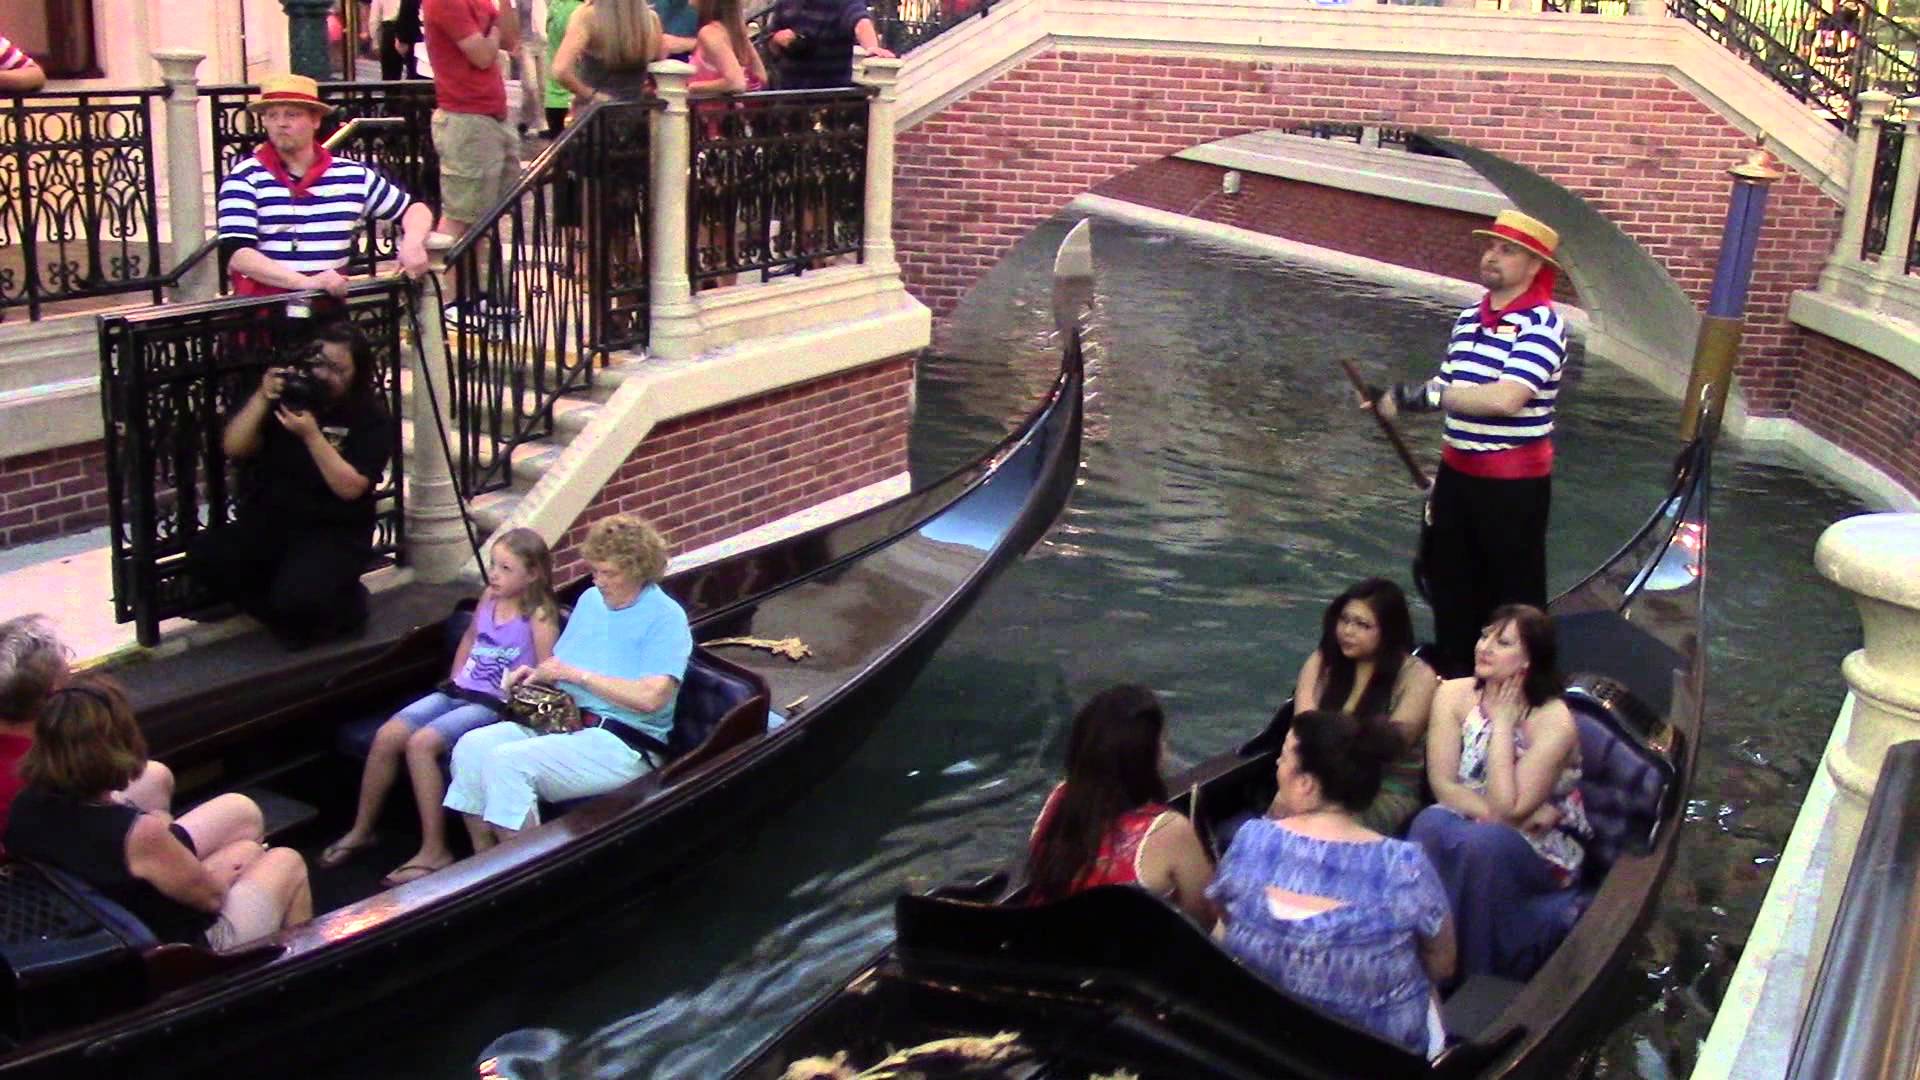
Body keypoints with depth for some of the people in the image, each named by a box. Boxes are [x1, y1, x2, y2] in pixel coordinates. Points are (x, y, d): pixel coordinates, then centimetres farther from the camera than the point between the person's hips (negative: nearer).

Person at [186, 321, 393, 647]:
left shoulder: (371, 418, -6)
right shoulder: (287, 395, 5)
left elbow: (350, 487, -16)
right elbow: (233, 449, -2)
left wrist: (311, 435, -26)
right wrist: (262, 398, -15)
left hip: (334, 534, -5)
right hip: (268, 522, 5)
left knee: (297, 598, -32)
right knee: (204, 556, -21)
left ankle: (344, 604, 5)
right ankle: (295, 616, -2)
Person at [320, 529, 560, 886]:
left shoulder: (539, 617, -11)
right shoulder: (489, 598, 10)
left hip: (495, 705, -7)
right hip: (458, 692, 7)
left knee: (421, 743, -27)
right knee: (387, 736, -10)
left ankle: (434, 851, -19)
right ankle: (361, 831, 9)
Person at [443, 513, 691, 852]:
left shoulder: (665, 618, -8)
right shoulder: (590, 599, 17)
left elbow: (651, 698, -21)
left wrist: (577, 674, -15)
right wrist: (532, 675, 1)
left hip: (622, 744, -8)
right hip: (561, 721, 8)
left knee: (508, 761, -27)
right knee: (472, 746, -15)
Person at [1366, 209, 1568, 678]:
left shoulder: (1541, 322, -15)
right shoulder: (1468, 318, 10)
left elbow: (1506, 397, -28)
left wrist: (1426, 393, -25)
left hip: (1514, 482, -8)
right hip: (1457, 473, 8)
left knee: (1514, 593, 4)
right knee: (1450, 584, 17)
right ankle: (1452, 677, 32)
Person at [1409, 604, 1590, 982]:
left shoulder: (1553, 721, -19)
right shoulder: (1454, 695, -6)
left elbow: (1506, 808, -24)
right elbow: (1443, 784, -9)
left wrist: (1503, 721, -23)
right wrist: (1495, 812, -24)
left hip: (1540, 850, -3)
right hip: (1467, 825, 3)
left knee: (1484, 844, -35)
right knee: (1431, 823, -30)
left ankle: (1470, 972, -21)